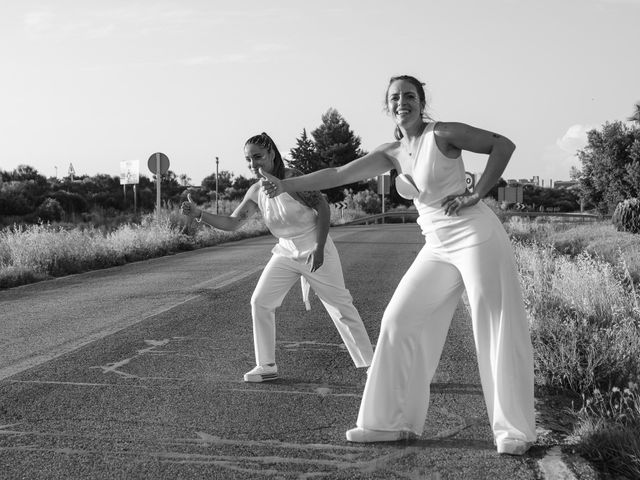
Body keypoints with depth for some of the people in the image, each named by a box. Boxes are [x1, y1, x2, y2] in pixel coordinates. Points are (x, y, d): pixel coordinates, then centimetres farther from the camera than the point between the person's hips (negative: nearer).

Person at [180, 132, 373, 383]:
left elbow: (322, 207, -17)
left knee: (340, 307, -2)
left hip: (315, 251, -6)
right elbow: (231, 223, -1)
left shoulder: (292, 178, -20)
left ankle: (370, 364, 8)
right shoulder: (256, 192, -2)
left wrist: (319, 248, -22)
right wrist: (198, 213, -14)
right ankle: (266, 366, 9)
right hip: (286, 253, 6)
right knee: (259, 302, -1)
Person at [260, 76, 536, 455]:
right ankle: (395, 421, 12)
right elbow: (339, 175, 5)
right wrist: (286, 185, -2)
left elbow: (503, 144, -9)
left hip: (475, 236, -7)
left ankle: (514, 430, 2)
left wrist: (476, 195, -15)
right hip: (438, 248, 7)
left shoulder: (442, 135, -7)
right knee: (400, 323, 4)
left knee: (497, 330, -6)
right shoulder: (392, 154, 10)